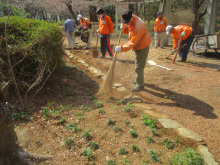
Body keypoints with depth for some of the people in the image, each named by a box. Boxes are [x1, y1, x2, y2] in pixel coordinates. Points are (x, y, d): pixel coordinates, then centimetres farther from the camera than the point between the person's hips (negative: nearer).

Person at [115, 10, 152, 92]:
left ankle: (140, 85, 9)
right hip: (138, 46, 10)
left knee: (139, 67, -4)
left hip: (142, 47, -10)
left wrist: (121, 48, -31)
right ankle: (139, 80, 40)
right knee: (139, 65, 22)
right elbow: (128, 31, 10)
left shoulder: (138, 27, -31)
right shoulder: (131, 21, -2)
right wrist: (124, 27, -11)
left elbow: (132, 43, -31)